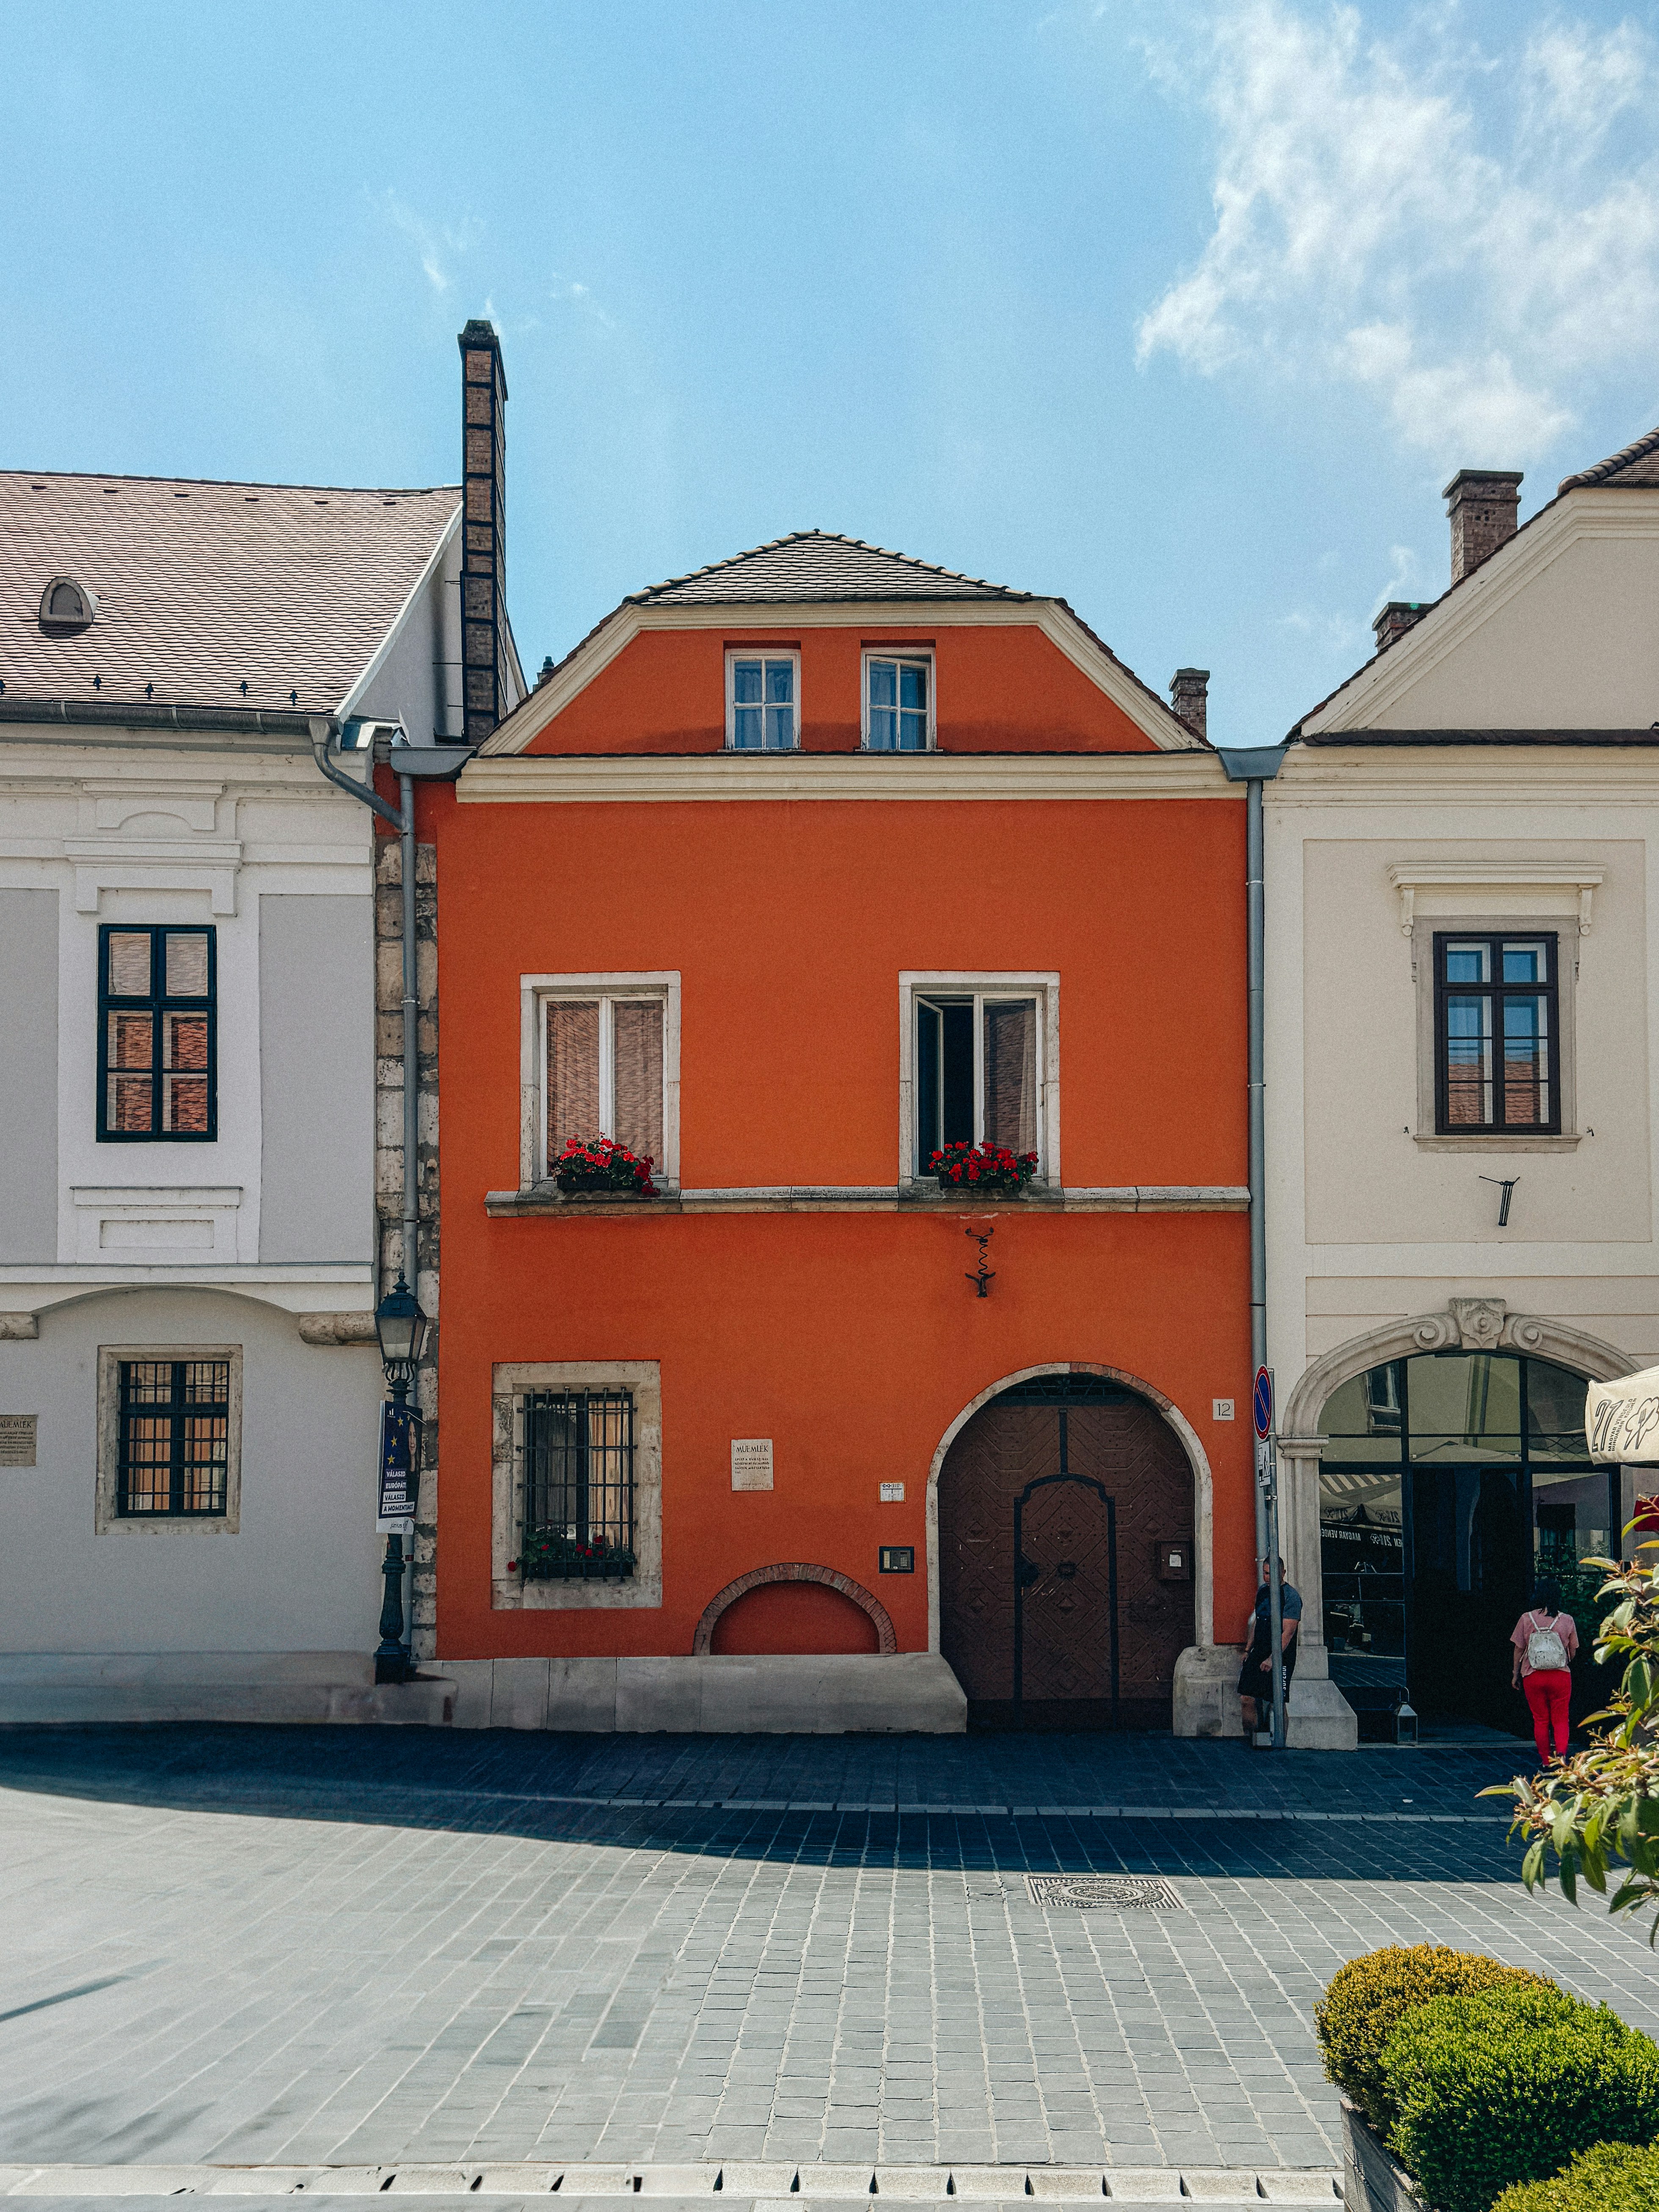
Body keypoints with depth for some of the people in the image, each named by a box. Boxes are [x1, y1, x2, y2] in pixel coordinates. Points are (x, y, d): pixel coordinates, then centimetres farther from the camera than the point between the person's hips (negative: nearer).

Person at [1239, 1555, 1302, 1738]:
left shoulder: (1291, 1596, -11)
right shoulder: (1262, 1592, 12)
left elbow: (1288, 1633, -17)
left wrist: (1272, 1659, -21)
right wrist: (1248, 1649, 19)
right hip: (1258, 1654, 7)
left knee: (1276, 1703, -4)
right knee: (1246, 1699, 0)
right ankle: (1250, 1736, 11)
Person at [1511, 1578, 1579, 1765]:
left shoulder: (1527, 1619, -5)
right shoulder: (1567, 1620, -4)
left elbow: (1519, 1649, -1)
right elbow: (1572, 1651, 4)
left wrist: (1515, 1673, 12)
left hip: (1533, 1677, 0)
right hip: (1561, 1676, 0)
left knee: (1540, 1720, 12)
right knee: (1560, 1719, 9)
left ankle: (1546, 1762, 16)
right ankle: (1561, 1752, -14)